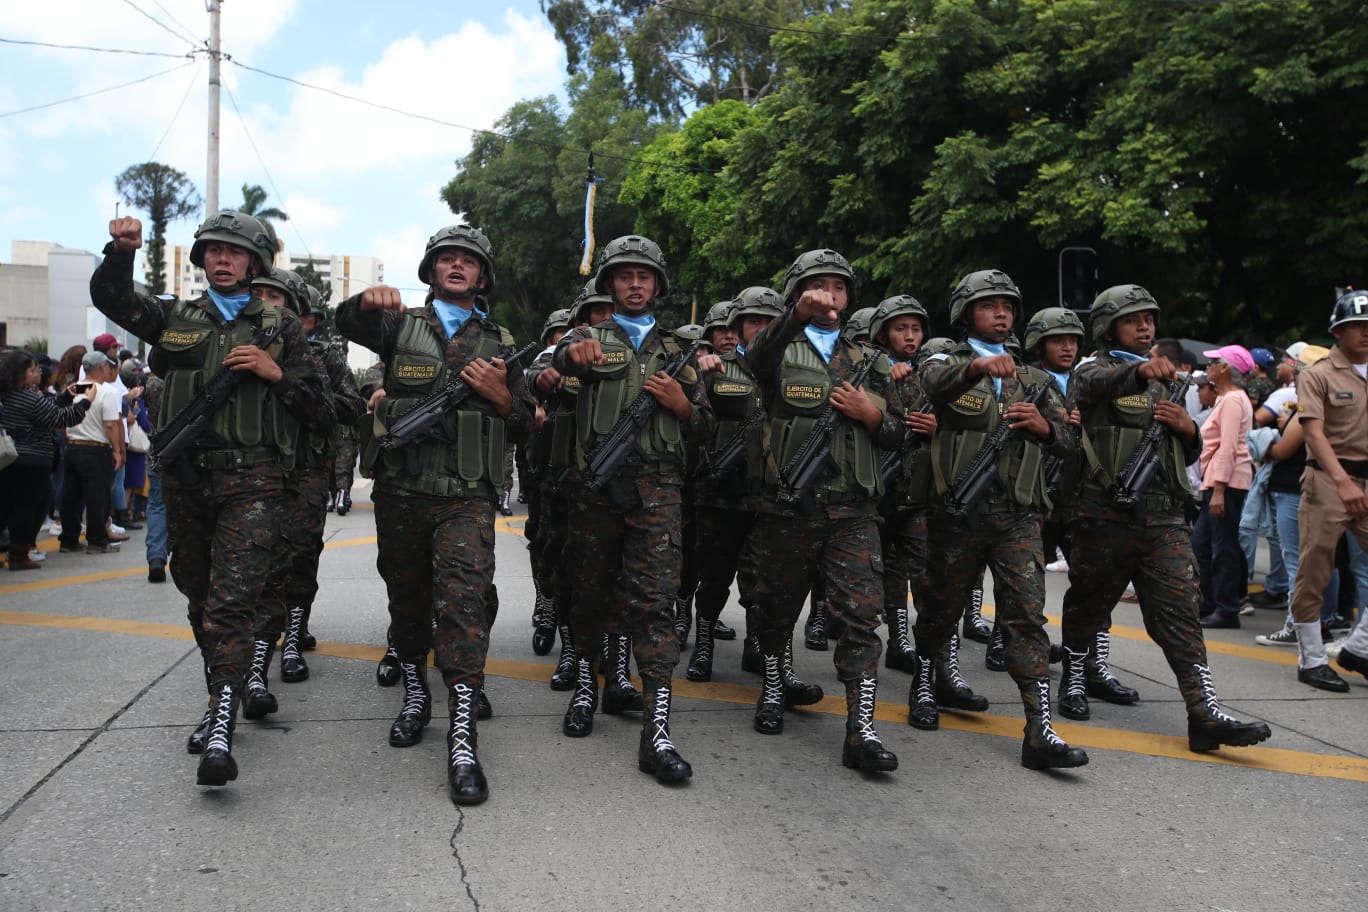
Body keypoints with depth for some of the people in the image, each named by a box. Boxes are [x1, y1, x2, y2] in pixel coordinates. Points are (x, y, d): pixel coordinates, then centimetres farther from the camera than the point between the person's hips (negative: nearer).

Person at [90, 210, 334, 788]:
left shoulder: (280, 327, 8)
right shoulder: (175, 319, 14)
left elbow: (319, 409, 6)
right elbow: (110, 297, 2)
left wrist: (276, 373, -11)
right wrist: (122, 250, -14)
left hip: (252, 482, -4)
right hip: (185, 480, 4)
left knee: (231, 604, -15)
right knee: (200, 600, 15)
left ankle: (221, 736, -19)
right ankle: (220, 704, 31)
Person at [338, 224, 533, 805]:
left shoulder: (499, 343, 13)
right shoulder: (400, 324, 11)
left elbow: (524, 427, 14)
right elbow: (349, 323, -12)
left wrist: (501, 396, -7)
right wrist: (367, 300, -35)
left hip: (465, 496, -1)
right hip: (399, 490, 2)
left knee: (465, 603, -14)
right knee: (406, 600, 14)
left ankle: (462, 744, -15)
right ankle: (415, 695, 38)